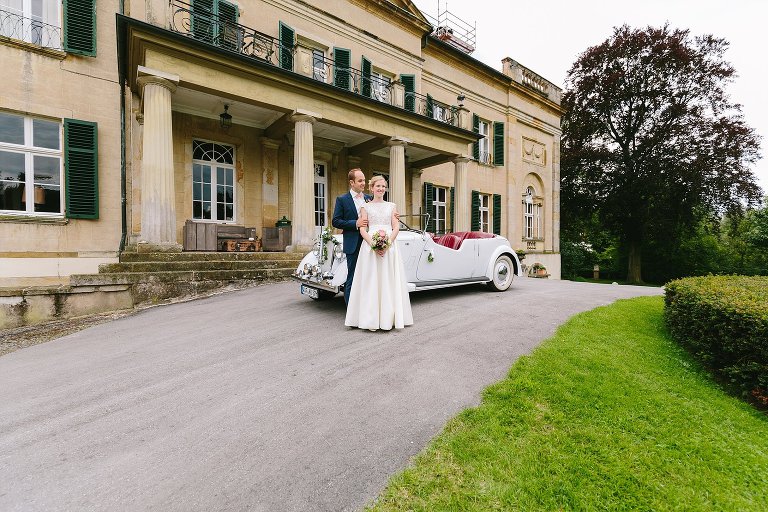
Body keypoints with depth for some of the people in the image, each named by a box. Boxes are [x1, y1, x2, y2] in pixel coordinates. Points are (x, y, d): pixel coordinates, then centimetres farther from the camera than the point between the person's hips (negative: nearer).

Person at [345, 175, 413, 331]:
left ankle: (388, 318, 9)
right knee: (371, 282, -3)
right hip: (370, 246, -1)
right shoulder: (365, 206, 10)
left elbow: (396, 227, 5)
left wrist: (387, 244, -11)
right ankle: (371, 319, 4)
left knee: (388, 281, 1)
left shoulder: (391, 206, 15)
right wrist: (373, 244, -15)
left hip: (390, 247, 2)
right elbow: (363, 230, 1)